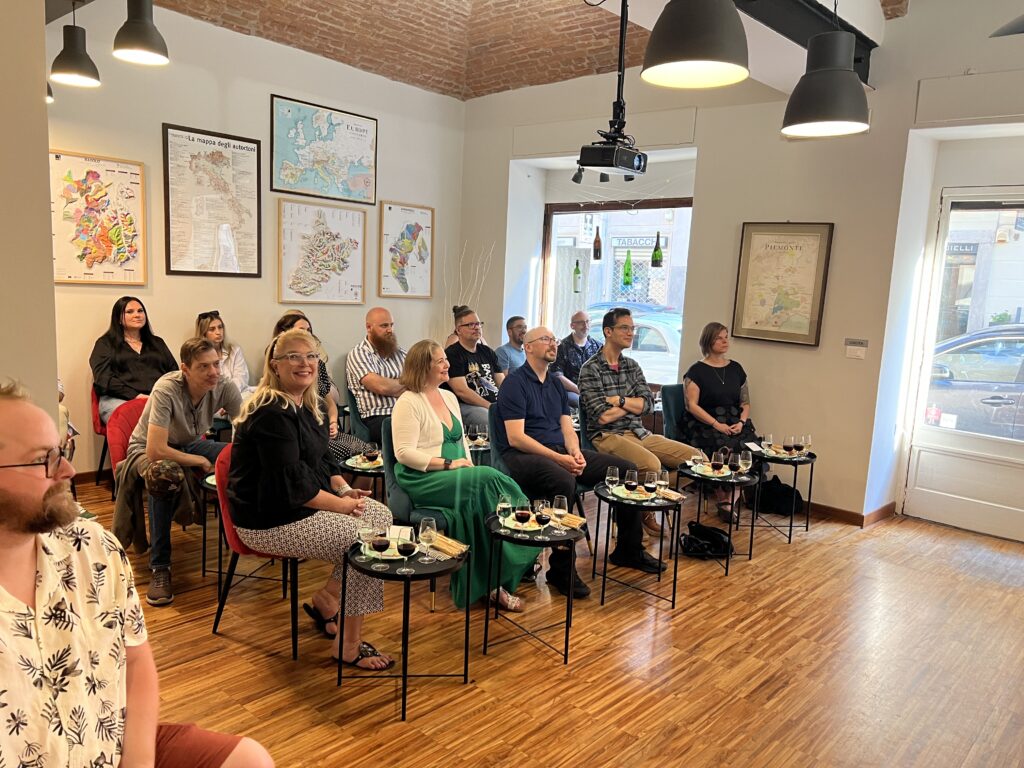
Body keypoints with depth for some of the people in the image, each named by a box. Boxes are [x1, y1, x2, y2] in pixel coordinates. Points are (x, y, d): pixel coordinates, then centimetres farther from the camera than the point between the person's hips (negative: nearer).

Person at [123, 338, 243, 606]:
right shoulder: (166, 390, -32)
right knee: (164, 474, -41)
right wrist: (200, 461, -25)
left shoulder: (224, 388, -19)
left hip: (191, 445, 4)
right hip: (148, 450, -4)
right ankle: (160, 568, -27)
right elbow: (155, 451, -36)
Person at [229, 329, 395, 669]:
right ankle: (348, 647, -1)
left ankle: (326, 598, 13)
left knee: (381, 516, 3)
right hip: (271, 522, -10)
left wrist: (344, 489, 1)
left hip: (306, 503, 10)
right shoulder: (272, 413, -22)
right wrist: (341, 504, -18)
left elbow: (324, 460, 18)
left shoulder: (310, 404, 9)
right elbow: (291, 484, -25)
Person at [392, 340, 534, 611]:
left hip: (455, 477, 7)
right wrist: (448, 464, -18)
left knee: (485, 485, -24)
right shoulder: (408, 403, -7)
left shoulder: (449, 397, 18)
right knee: (489, 480, -27)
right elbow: (404, 453, -14)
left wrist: (469, 465, 1)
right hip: (422, 481, -7)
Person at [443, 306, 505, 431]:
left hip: (496, 403, 7)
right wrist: (491, 407, -17)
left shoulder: (487, 352, 20)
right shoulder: (452, 354, -3)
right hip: (465, 407, -7)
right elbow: (461, 391, -14)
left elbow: (503, 383, 16)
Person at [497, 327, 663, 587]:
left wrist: (575, 452, -9)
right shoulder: (515, 383, -6)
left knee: (627, 469, -1)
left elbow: (567, 429, 14)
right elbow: (515, 438, -14)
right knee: (564, 481, -40)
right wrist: (558, 458, -20)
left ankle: (628, 550, 14)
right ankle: (560, 567, -24)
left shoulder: (556, 385, 19)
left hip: (561, 451, 8)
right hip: (523, 456, -8)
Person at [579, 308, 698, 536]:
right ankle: (644, 511, -2)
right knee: (651, 464, -33)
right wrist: (633, 404, 0)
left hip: (639, 433, 8)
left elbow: (647, 403, 4)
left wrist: (619, 400, -11)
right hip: (608, 437, -7)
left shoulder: (632, 366, 15)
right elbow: (602, 417, -15)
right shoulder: (591, 369, -7)